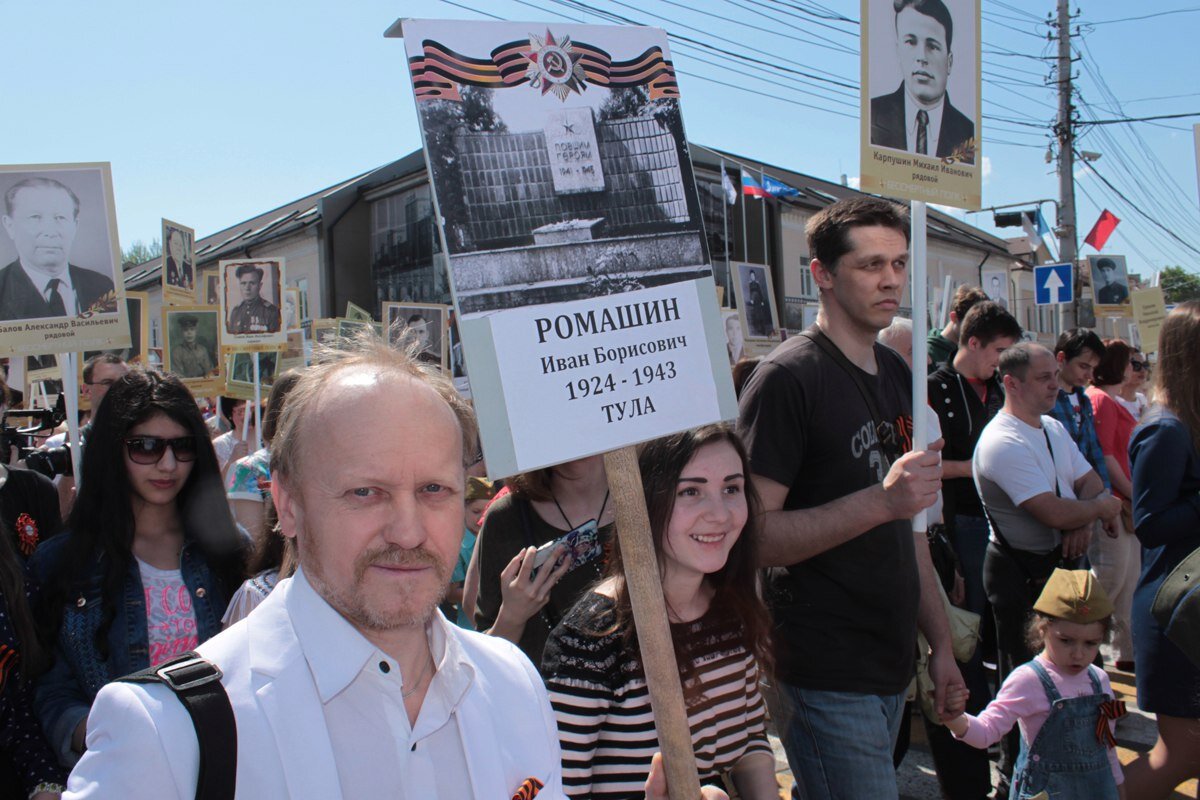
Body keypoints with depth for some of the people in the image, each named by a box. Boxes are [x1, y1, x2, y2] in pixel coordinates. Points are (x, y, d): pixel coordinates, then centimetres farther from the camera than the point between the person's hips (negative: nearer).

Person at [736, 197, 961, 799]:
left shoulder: (897, 376, 12)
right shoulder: (786, 378, -14)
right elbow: (753, 536, -20)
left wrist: (941, 641, 13)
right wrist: (880, 501, -27)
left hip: (892, 664, 8)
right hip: (827, 678, -7)